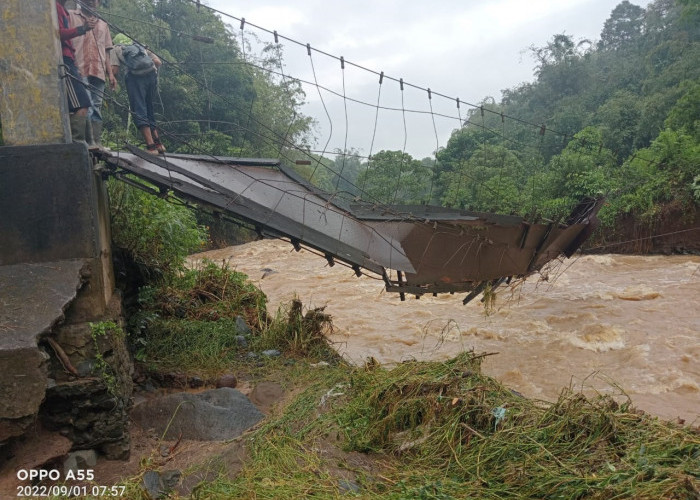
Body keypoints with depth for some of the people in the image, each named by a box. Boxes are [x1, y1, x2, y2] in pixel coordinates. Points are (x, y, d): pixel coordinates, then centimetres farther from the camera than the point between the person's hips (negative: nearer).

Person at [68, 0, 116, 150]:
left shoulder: (102, 24, 28)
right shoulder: (71, 16, 14)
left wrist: (110, 74, 15)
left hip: (99, 72, 5)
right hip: (79, 70, -4)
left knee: (96, 108, 0)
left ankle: (98, 143, -3)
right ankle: (90, 142, -23)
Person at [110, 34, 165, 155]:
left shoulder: (116, 49, 21)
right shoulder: (140, 46, 32)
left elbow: (114, 71, 8)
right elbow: (158, 62, 20)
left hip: (135, 76, -4)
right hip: (152, 75, 5)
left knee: (139, 111, -5)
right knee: (149, 109, 16)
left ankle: (151, 146, -15)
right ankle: (158, 143, 11)